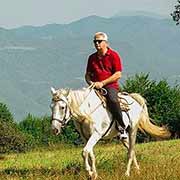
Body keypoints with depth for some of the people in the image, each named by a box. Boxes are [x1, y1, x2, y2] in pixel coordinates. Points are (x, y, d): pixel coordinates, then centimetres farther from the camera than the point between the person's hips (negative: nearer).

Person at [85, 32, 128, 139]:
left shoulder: (114, 55, 0)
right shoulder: (92, 58, 15)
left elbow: (118, 74, -7)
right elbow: (87, 74, 23)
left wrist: (102, 83, -14)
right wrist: (91, 82, -2)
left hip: (110, 86, -5)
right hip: (96, 86, 5)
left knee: (112, 100, -35)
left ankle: (122, 127, -25)